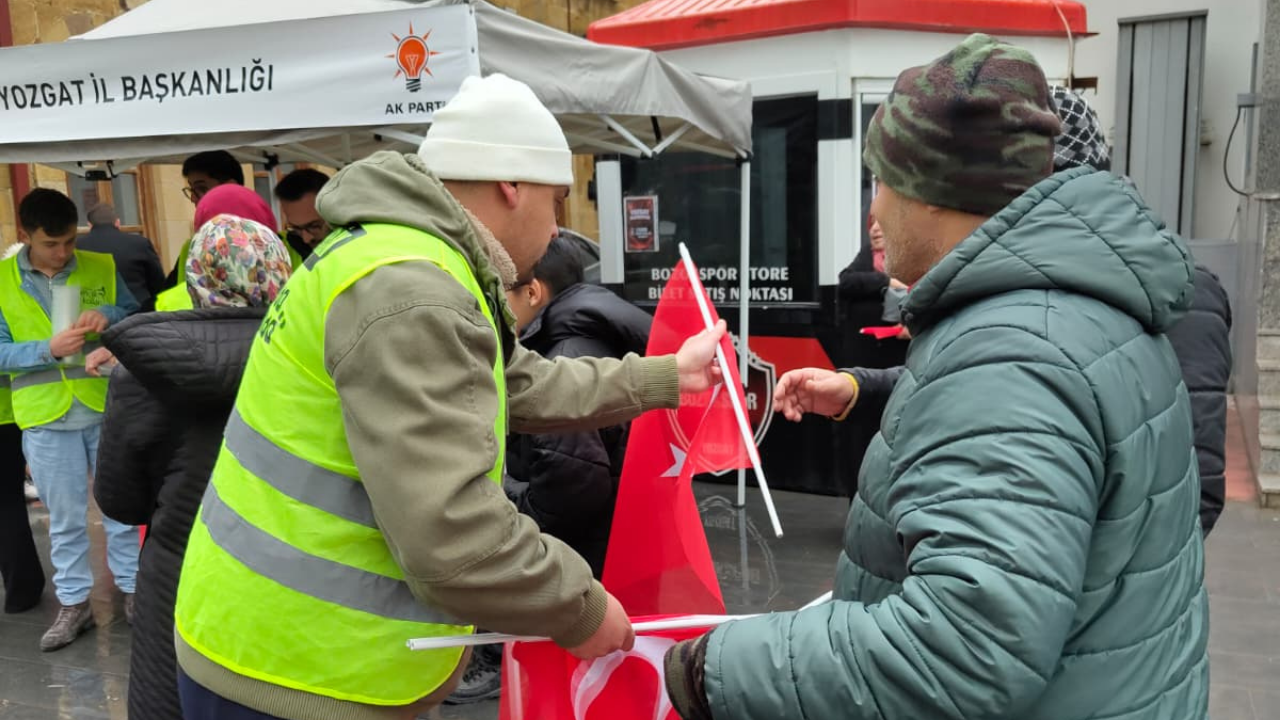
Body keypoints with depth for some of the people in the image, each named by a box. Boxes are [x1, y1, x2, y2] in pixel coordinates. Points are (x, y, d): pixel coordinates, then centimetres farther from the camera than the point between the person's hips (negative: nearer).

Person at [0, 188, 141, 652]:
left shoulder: (102, 268, 0)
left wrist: (110, 315, -16)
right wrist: (49, 349, -20)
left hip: (108, 408, 1)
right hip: (46, 417, 0)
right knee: (65, 518, 10)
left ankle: (133, 589, 25)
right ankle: (74, 603, 24)